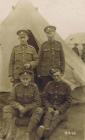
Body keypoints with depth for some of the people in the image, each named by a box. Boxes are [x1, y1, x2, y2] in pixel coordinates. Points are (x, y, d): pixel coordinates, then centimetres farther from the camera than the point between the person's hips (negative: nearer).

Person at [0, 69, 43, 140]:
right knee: (6, 109, -24)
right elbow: (11, 100, -5)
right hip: (18, 109, 2)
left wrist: (26, 108, -19)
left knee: (39, 110, -31)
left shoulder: (34, 87, -9)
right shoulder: (16, 87, -5)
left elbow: (38, 102, -10)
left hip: (30, 110, -1)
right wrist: (19, 106, -24)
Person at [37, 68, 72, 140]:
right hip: (50, 107, 1)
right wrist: (48, 107, -9)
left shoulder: (66, 86, 1)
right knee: (48, 116, -29)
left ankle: (48, 131, -46)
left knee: (56, 118, -30)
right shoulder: (49, 85, 6)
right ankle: (44, 129, -49)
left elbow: (68, 101, 0)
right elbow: (44, 97, 8)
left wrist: (59, 110, -11)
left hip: (61, 108, -1)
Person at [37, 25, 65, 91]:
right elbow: (39, 59, 5)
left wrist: (62, 71, 1)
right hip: (44, 73, -1)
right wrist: (38, 73, 1)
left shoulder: (59, 44, 5)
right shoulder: (44, 45, 3)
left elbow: (62, 59, 7)